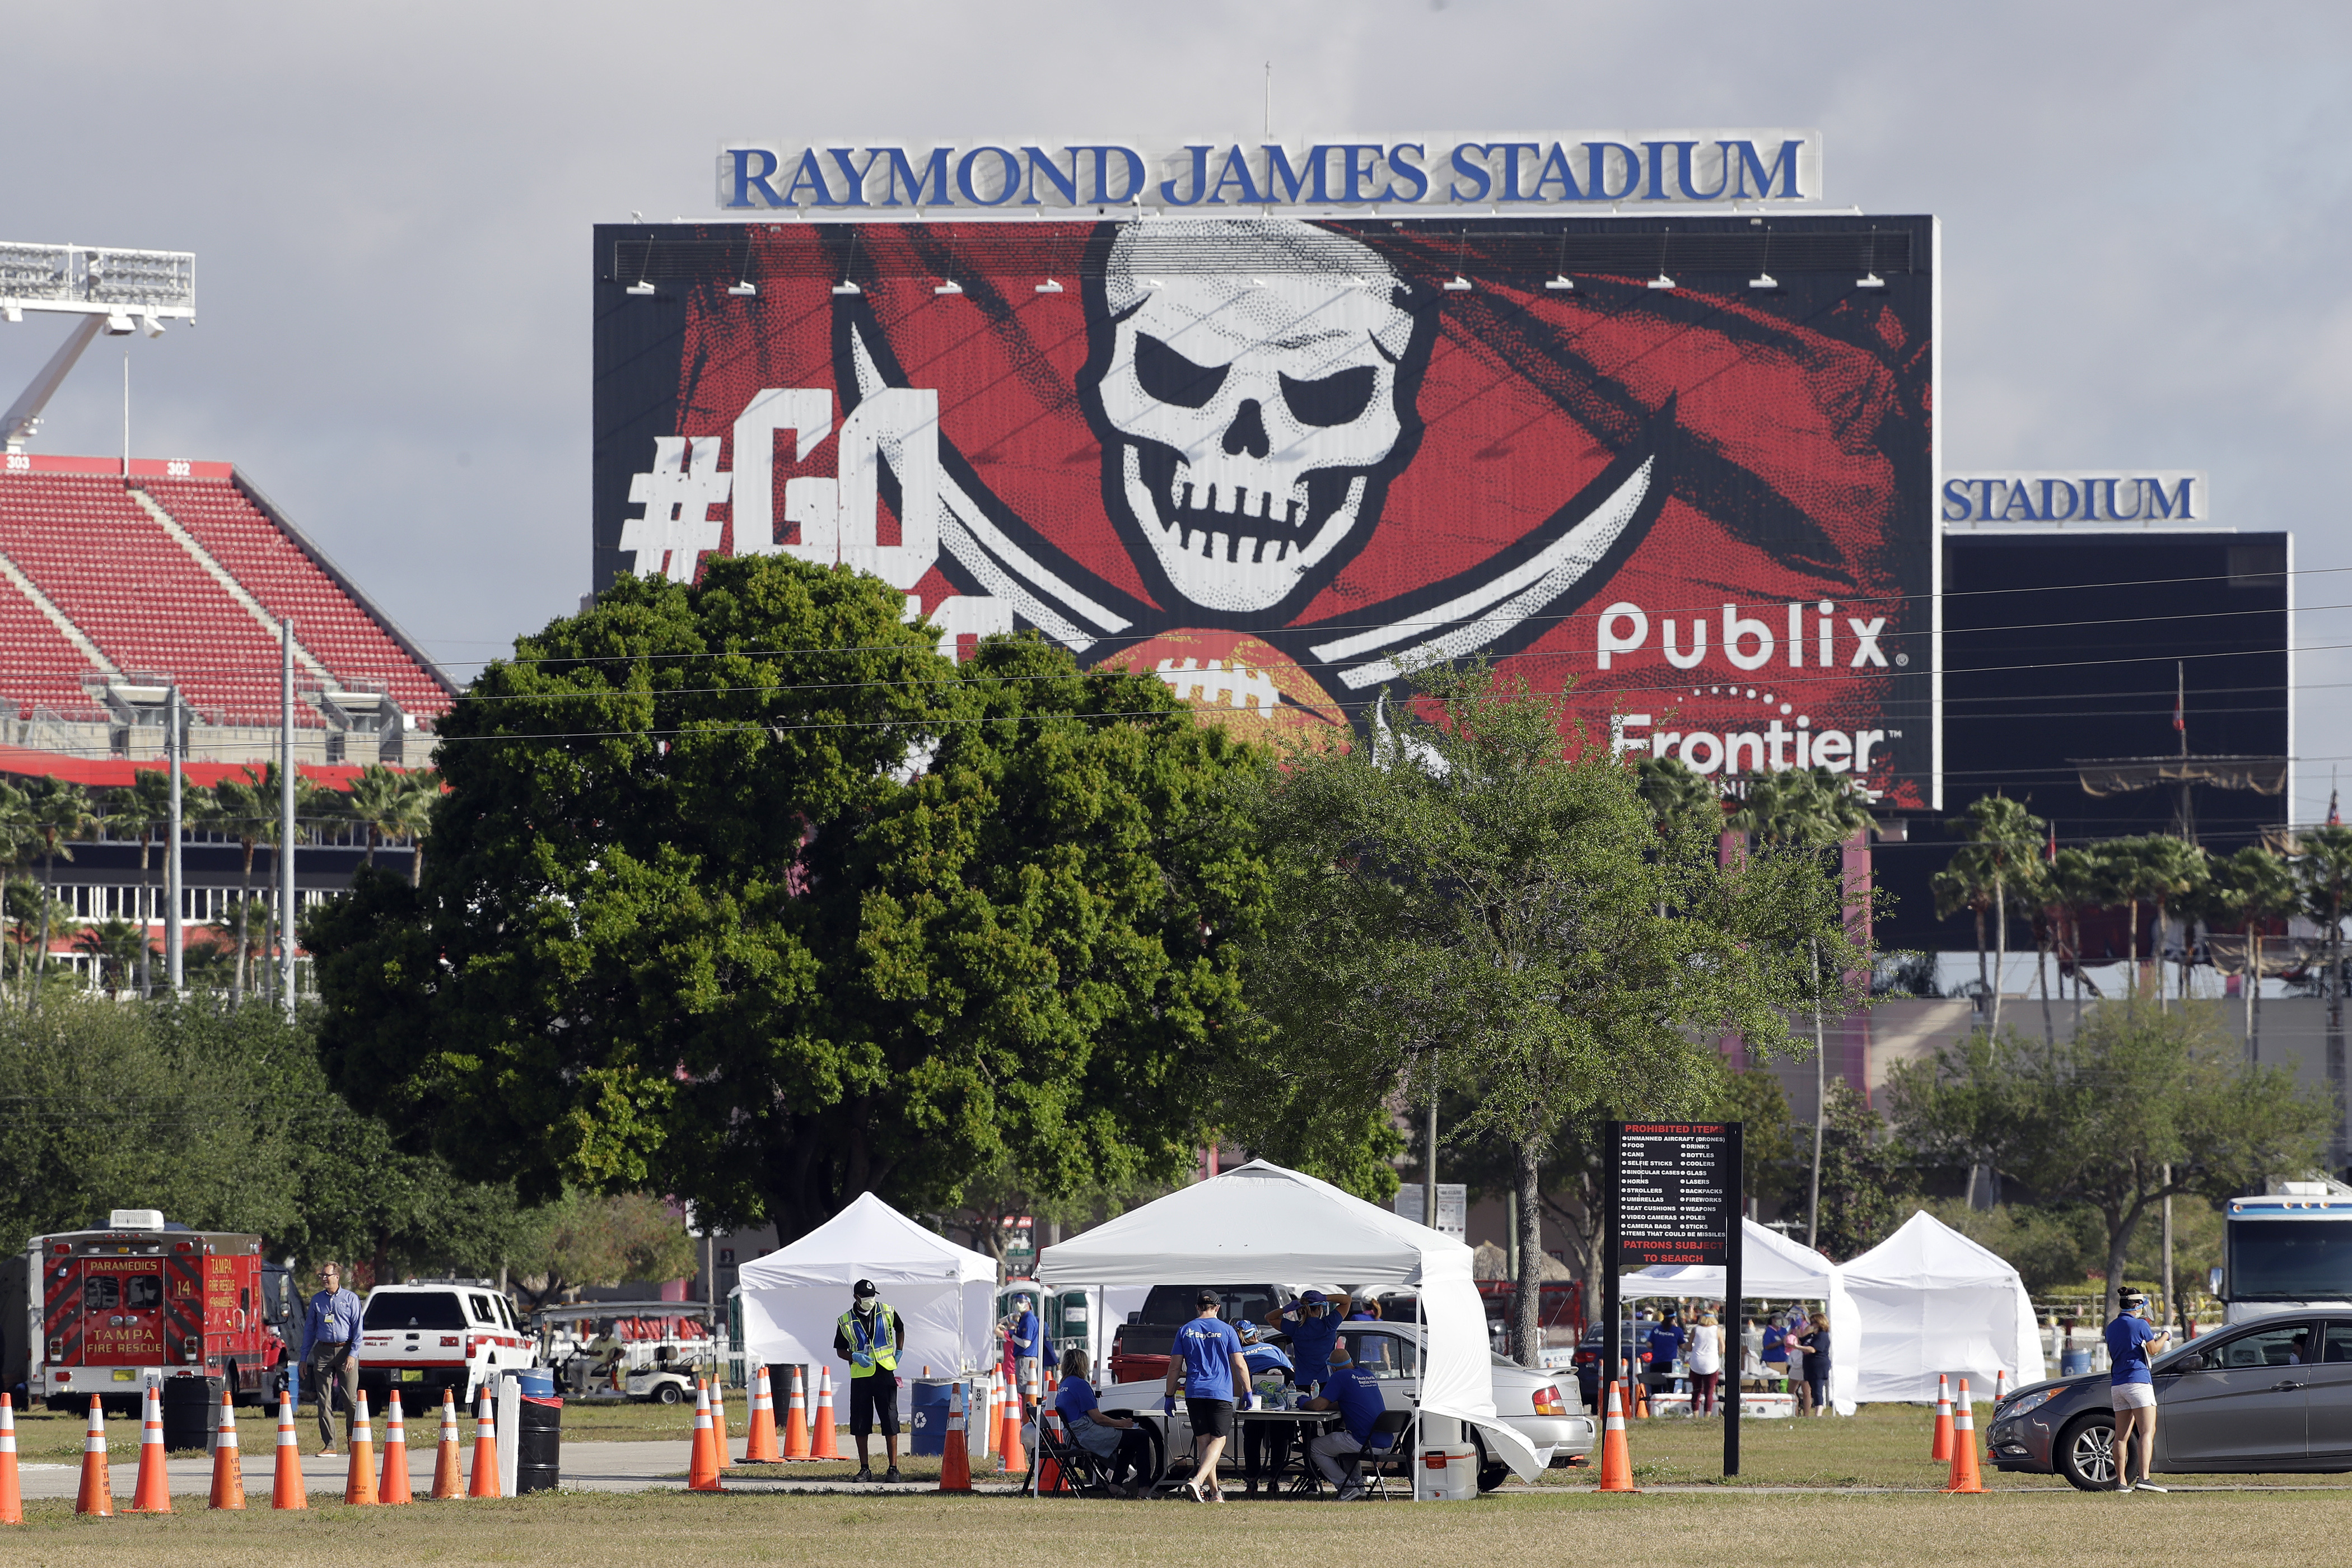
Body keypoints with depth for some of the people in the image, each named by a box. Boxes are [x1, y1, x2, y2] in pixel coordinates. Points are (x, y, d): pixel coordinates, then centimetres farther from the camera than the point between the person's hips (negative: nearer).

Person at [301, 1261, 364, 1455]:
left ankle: (353, 1438, 14)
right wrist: (304, 1357, 10)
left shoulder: (350, 1299, 4)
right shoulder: (317, 1301, 12)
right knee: (324, 1400, -2)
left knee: (351, 1399, -5)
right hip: (323, 1351, 3)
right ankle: (329, 1445, 0)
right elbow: (309, 1329, 16)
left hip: (346, 1350, -3)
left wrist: (353, 1354, -10)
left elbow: (357, 1328, 1)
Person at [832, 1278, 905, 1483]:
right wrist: (855, 1357, -12)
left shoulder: (887, 1313, 5)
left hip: (885, 1374, 0)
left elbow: (900, 1329, 24)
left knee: (890, 1421, -4)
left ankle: (894, 1469, 0)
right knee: (860, 1424, 2)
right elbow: (840, 1350, 7)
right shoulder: (846, 1322, 2)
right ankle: (864, 1469, 11)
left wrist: (898, 1353, 14)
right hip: (860, 1376, 0)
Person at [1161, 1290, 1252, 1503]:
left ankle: (1214, 1492, 12)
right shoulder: (1226, 1330, 1)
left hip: (1194, 1394, 3)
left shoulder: (1186, 1331, 7)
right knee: (1218, 1440, -3)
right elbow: (1240, 1365, -2)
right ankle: (1198, 1481, -25)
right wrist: (1247, 1392, 7)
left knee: (1203, 1441, 10)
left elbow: (1175, 1367, 6)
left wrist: (1169, 1396, 13)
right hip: (1221, 1393, -3)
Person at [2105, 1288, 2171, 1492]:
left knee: (2122, 1435, 8)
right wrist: (2164, 1336, 17)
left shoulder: (2112, 1328, 14)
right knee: (2147, 1431, -11)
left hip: (2117, 1384, 7)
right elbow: (2153, 1349, -3)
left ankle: (2121, 1481, 6)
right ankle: (2144, 1478, -25)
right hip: (2138, 1380, -7)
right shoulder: (2140, 1324, -7)